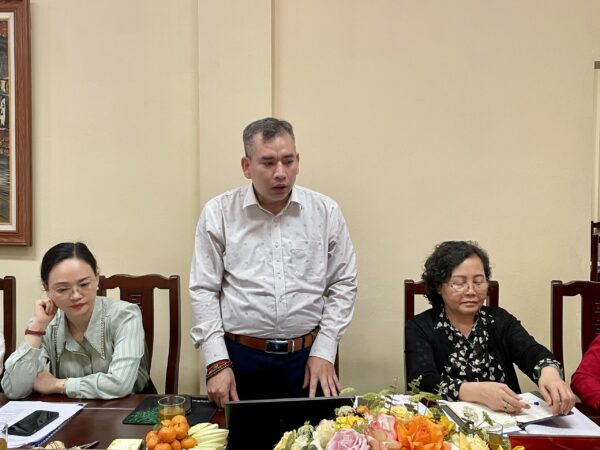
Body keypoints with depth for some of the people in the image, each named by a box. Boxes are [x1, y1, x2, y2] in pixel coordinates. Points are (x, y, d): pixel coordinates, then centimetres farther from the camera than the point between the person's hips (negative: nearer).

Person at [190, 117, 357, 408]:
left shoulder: (326, 212, -1)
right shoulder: (218, 213, -4)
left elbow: (343, 285, 4)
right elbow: (204, 291, -1)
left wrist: (323, 352, -2)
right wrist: (217, 363, -6)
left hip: (308, 357, 1)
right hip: (240, 359, -1)